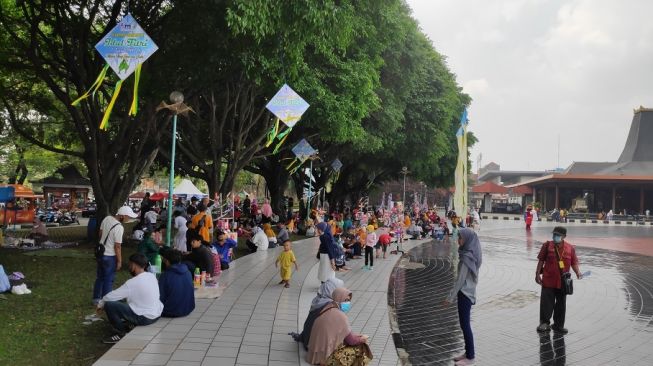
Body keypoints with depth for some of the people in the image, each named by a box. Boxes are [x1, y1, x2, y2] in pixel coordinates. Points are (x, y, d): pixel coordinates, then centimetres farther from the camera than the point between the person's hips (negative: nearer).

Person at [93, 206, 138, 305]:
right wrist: (119, 261, -10)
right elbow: (117, 246, -20)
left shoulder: (107, 218, -3)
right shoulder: (119, 228, -25)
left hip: (101, 253, 8)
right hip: (110, 256, -8)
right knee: (108, 280, 5)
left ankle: (96, 299, 31)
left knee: (100, 277, 20)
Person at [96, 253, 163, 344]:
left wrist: (100, 304, 7)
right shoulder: (152, 276, 2)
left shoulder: (133, 282, -20)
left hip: (144, 318, -8)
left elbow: (111, 296, -12)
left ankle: (121, 334, 6)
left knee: (109, 305, -6)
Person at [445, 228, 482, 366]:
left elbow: (461, 279, -20)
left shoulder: (467, 257, -21)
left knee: (465, 325, -1)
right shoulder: (470, 254, 8)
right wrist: (455, 295, 19)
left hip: (465, 293, -9)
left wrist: (451, 297, -14)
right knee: (464, 324, 15)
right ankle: (468, 352, 24)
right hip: (467, 292, 9)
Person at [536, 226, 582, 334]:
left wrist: (578, 272, -11)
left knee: (561, 304, 11)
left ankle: (558, 325, 24)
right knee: (546, 303, -2)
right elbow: (541, 260, 1)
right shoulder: (547, 245, -1)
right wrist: (537, 274, -2)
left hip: (563, 282, 2)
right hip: (548, 281, -2)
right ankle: (544, 323, 11)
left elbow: (574, 262, 7)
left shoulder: (570, 248, 3)